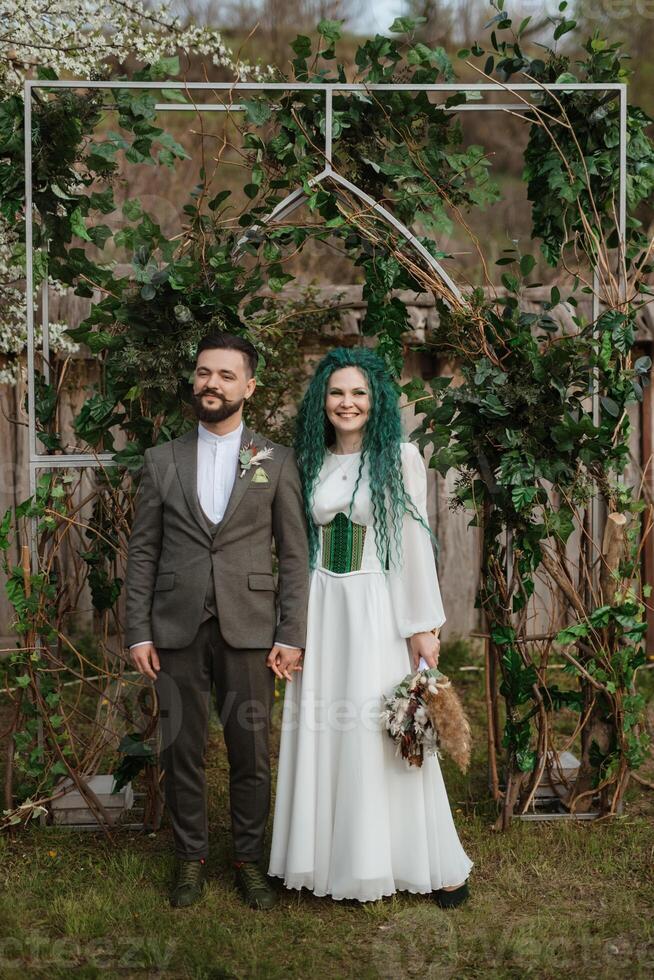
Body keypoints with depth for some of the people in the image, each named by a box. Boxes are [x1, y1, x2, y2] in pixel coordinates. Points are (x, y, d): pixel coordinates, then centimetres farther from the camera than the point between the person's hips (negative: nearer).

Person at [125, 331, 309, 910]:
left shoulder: (276, 462, 3)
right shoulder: (163, 460, 7)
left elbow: (294, 554, 2)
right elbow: (143, 551, 6)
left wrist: (291, 635, -4)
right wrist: (138, 632, 0)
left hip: (247, 628, -1)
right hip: (176, 628, 1)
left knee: (251, 752, 5)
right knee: (182, 750, 9)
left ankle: (249, 858, 22)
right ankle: (191, 857, 25)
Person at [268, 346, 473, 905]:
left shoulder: (399, 458, -4)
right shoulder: (312, 462, 9)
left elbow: (415, 543, -7)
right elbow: (301, 544, 11)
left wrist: (423, 625, -10)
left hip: (376, 607, -4)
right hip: (320, 607, 4)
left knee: (383, 733, -1)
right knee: (323, 732, 7)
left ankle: (436, 865, 12)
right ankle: (330, 857, 19)